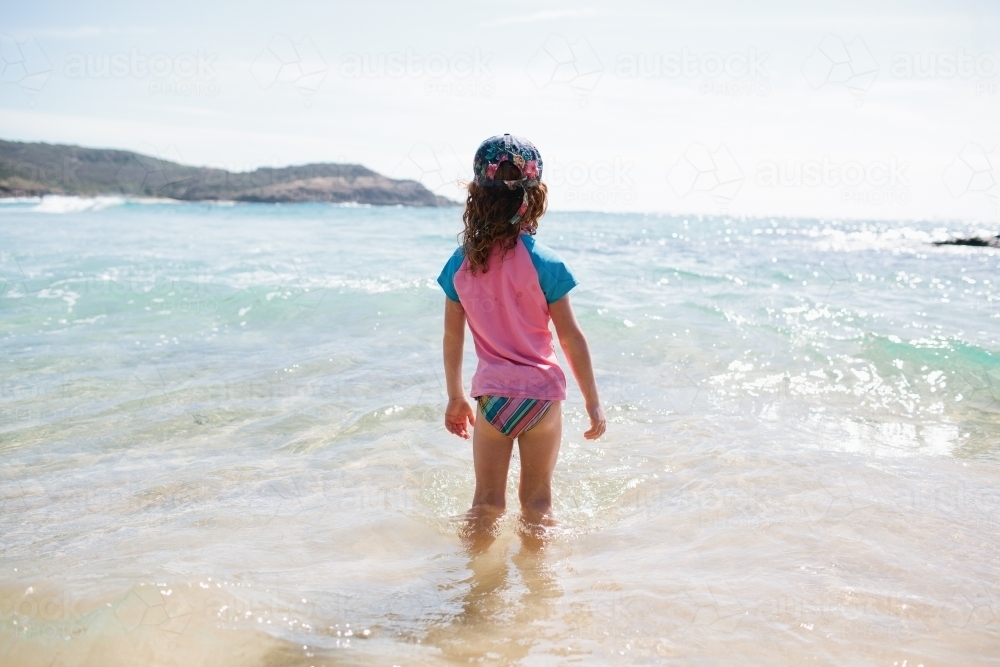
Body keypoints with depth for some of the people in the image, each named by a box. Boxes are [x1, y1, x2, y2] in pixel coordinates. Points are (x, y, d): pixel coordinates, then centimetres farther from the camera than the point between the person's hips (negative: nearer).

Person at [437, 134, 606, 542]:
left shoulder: (460, 263, -3)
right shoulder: (542, 263, -13)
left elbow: (452, 336, 5)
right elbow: (571, 338, -10)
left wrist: (455, 397, 17)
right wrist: (592, 402, -1)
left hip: (491, 393, 3)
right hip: (541, 393, -2)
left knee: (486, 502, 15)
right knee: (536, 502, 14)